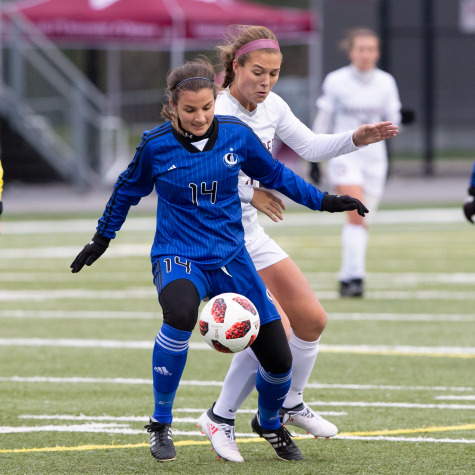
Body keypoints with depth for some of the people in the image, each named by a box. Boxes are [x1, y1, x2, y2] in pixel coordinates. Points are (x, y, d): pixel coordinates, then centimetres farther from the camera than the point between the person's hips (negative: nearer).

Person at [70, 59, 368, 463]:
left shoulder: (236, 134, -4)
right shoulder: (156, 145, -9)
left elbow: (274, 174, 14)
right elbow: (129, 189, 11)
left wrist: (323, 201, 9)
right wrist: (102, 238, 19)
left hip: (230, 258, 3)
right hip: (178, 259, -3)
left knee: (278, 357, -1)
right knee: (180, 314, -39)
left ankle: (269, 423, 35)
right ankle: (161, 425, -21)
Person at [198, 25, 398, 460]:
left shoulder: (272, 107, 2)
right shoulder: (217, 114, -21)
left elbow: (312, 148, 13)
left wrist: (357, 139, -3)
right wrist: (247, 191, -31)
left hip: (250, 237, 9)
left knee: (312, 320, 11)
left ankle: (291, 406, 33)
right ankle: (221, 418, 1)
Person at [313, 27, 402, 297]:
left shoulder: (386, 82, 5)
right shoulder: (336, 81, -2)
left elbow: (391, 122, 6)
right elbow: (324, 120, 5)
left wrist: (399, 117, -17)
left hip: (374, 158, 4)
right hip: (344, 154, -3)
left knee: (362, 223, 6)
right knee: (356, 213, -22)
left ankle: (348, 278, 20)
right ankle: (354, 275, -25)